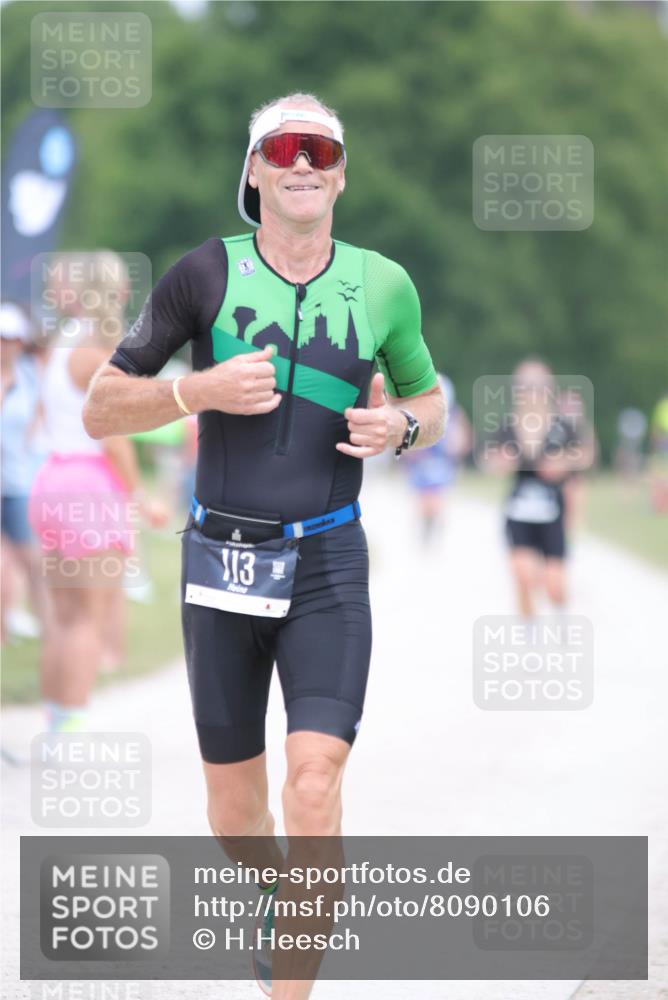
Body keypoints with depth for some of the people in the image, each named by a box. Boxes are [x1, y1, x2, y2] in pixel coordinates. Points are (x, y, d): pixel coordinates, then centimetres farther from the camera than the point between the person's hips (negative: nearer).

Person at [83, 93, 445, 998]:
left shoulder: (383, 286, 2)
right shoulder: (206, 273, -3)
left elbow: (428, 398, 19)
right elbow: (100, 411, 0)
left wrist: (400, 426, -5)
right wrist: (199, 389, -17)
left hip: (328, 565, 0)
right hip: (222, 560, 1)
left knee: (315, 780, -18)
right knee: (235, 800, 10)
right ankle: (277, 896, 44)